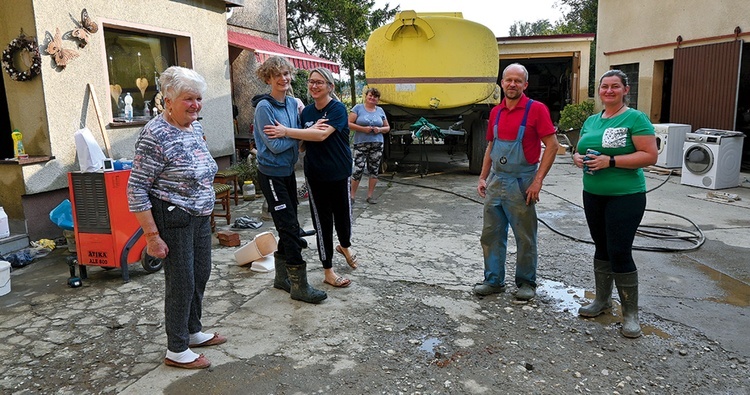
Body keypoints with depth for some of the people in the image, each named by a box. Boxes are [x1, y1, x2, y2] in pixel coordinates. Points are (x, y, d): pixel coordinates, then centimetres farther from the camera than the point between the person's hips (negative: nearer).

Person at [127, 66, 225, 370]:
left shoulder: (195, 127, 6)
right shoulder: (155, 135, -19)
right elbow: (136, 188, -18)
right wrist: (152, 235, -20)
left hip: (200, 216, 8)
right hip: (172, 219, -8)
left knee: (201, 274, 17)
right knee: (182, 282, 1)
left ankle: (193, 331, 37)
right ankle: (176, 351, 18)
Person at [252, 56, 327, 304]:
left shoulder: (293, 103, 7)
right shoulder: (264, 107, -15)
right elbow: (275, 146, -20)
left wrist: (286, 132, -8)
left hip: (288, 172, 8)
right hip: (271, 174, -7)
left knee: (289, 227, 12)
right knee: (289, 227, -7)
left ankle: (282, 277, 27)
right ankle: (299, 286, 1)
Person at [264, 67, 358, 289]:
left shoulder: (338, 109, -10)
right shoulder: (307, 112, 7)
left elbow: (322, 135, -26)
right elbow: (303, 144, 13)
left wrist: (286, 132, -29)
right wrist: (312, 129, -9)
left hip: (339, 173, -3)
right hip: (315, 174, 3)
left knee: (342, 213, 9)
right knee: (322, 220, 5)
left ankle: (345, 246, 44)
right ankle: (328, 271, 18)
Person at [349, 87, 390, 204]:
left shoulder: (380, 110, 12)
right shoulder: (358, 108, 2)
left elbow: (387, 127, 16)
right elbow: (349, 124, -5)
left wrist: (380, 129, -6)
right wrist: (363, 129, -16)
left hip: (377, 145, 4)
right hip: (361, 144, -4)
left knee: (374, 170, 5)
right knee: (358, 169, -9)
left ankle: (370, 195, 15)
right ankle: (352, 195, 3)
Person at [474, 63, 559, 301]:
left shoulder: (536, 109, -8)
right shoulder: (495, 112, 9)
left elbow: (552, 145, -11)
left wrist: (538, 181, -16)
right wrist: (482, 178, 10)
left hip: (521, 183, -5)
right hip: (496, 181, 6)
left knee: (525, 238, 6)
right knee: (491, 234, 10)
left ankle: (526, 282, 22)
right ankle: (494, 280, 23)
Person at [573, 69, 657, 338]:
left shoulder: (635, 118, -8)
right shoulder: (591, 121, 12)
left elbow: (650, 156, -15)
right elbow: (579, 151, 21)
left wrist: (610, 161, -22)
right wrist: (579, 158, -3)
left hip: (625, 196, -6)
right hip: (593, 195, 6)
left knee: (620, 252, -6)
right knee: (602, 248, 15)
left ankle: (630, 313, 8)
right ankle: (602, 299, 30)